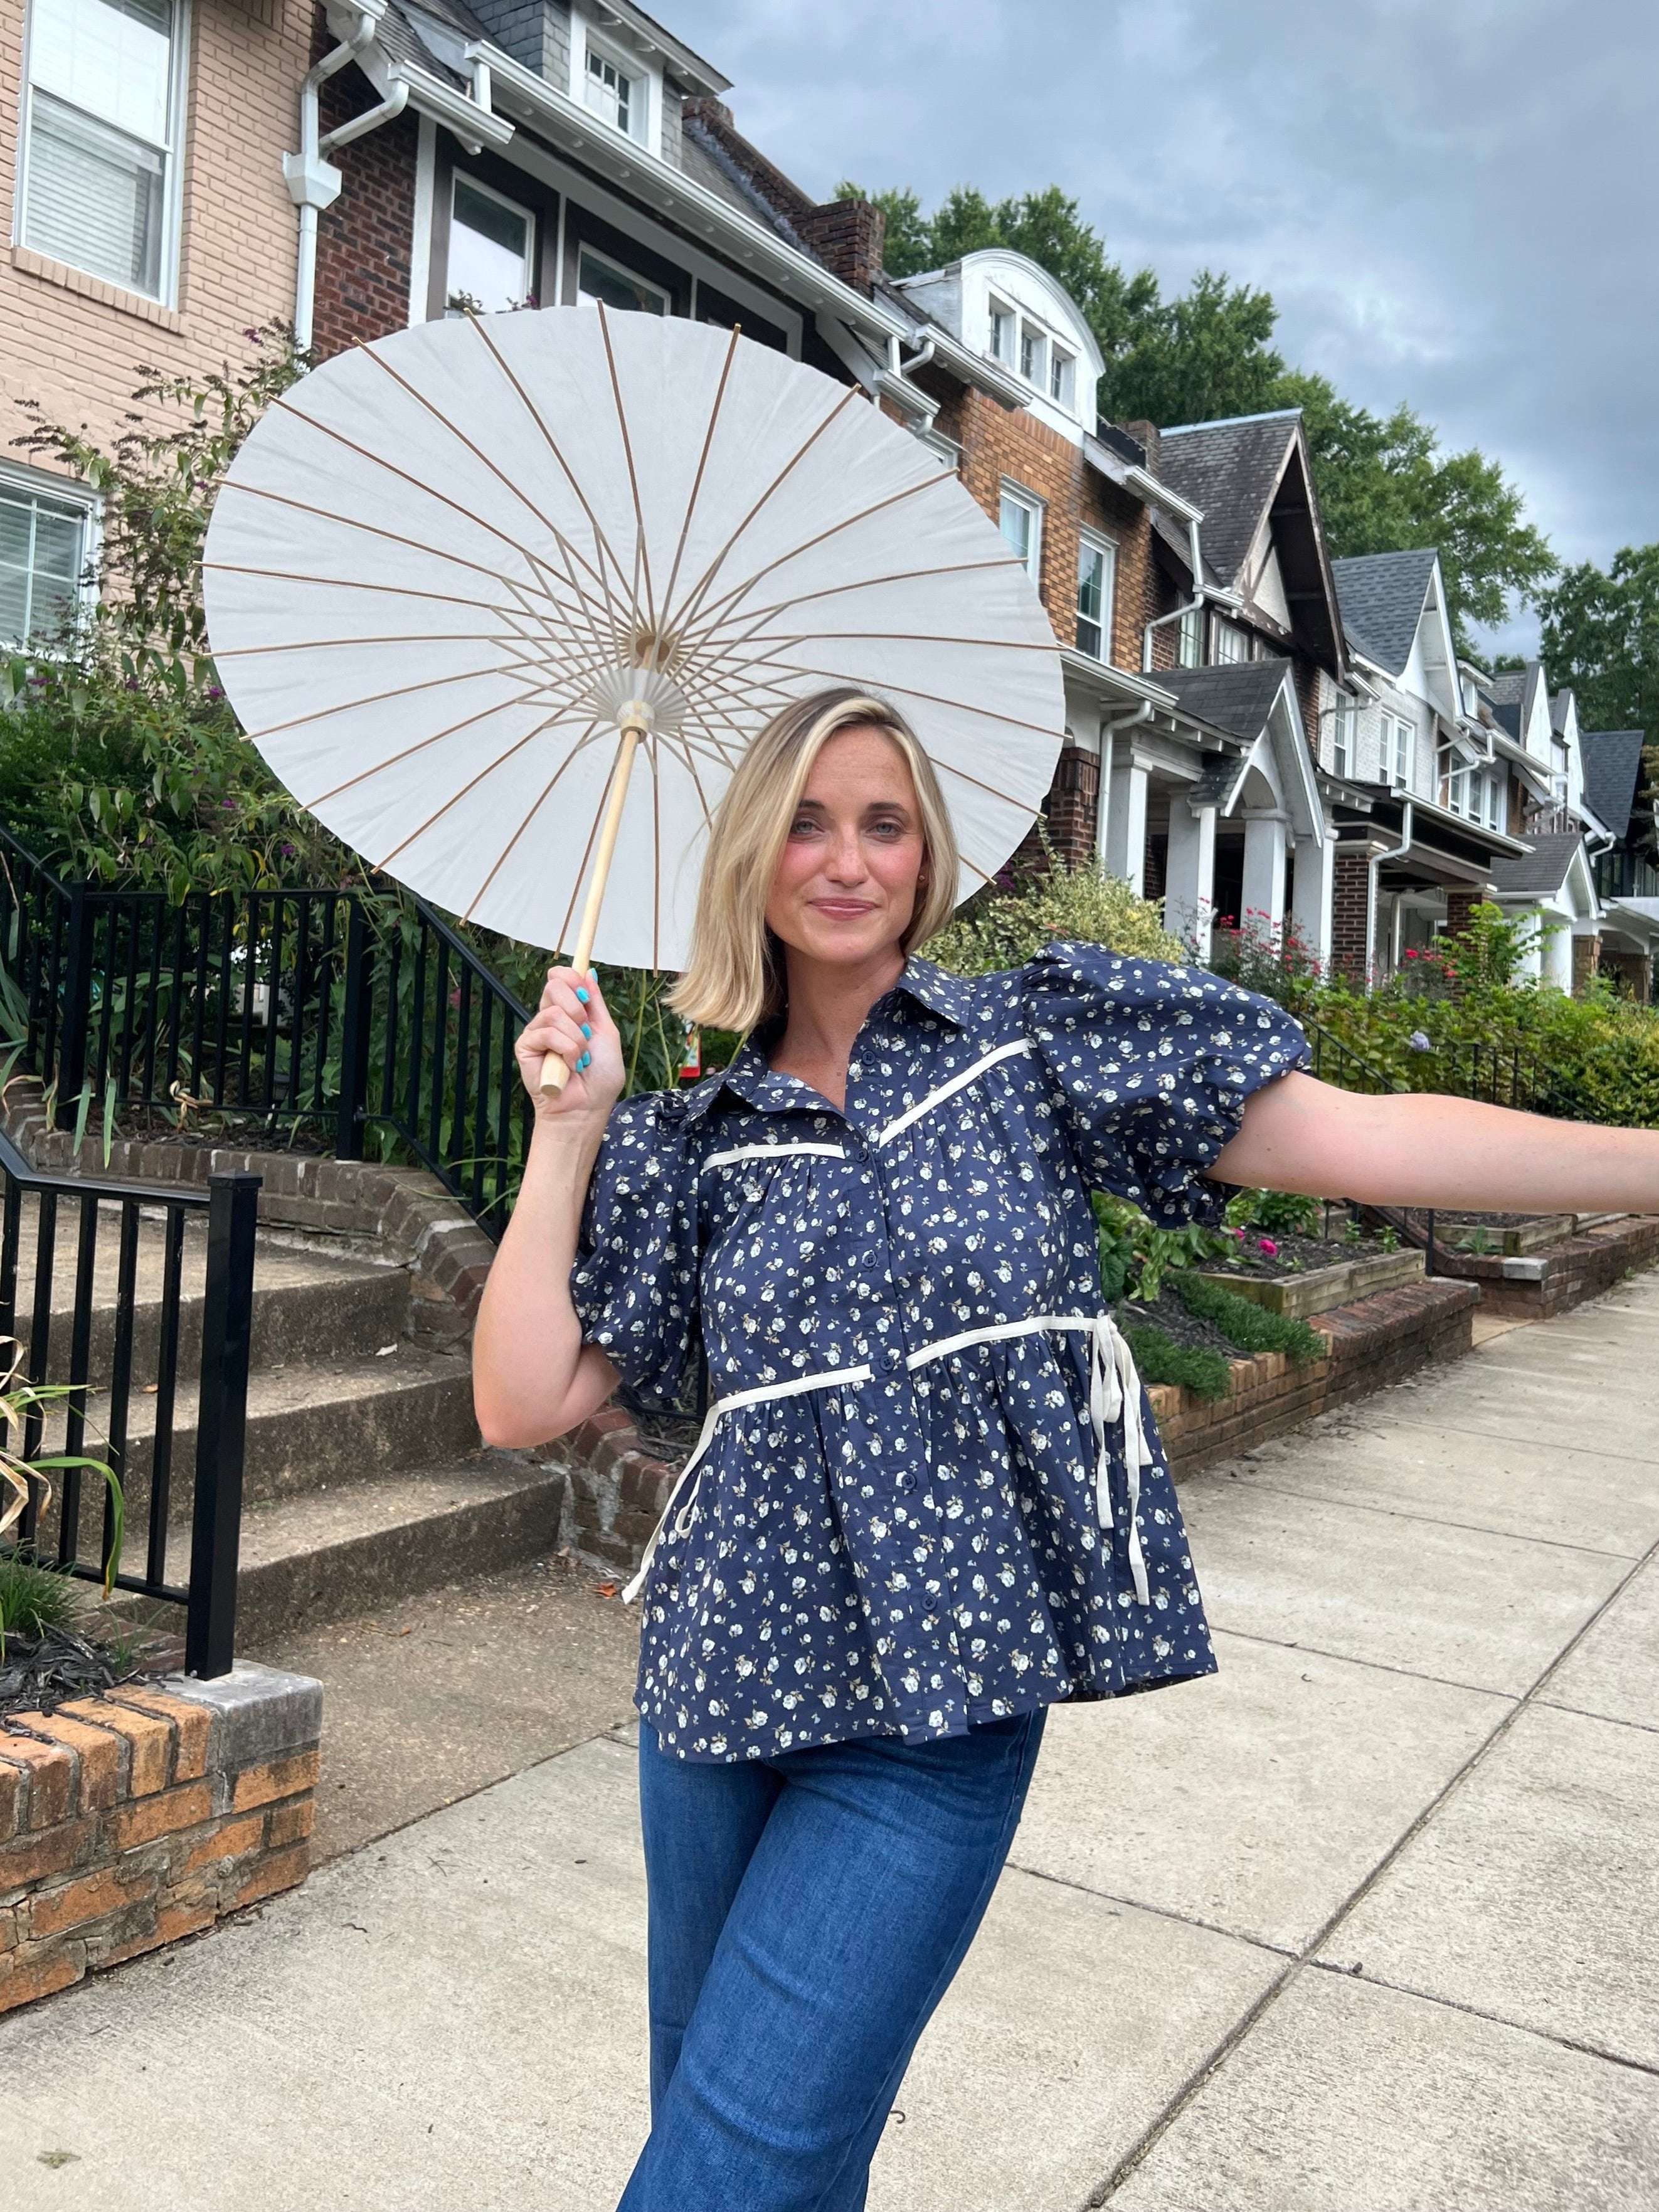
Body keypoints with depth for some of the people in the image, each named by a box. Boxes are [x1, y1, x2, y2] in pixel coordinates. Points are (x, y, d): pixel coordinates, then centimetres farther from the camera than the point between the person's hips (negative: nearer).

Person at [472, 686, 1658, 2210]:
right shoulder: (699, 1144, 5)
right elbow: (524, 1402, 0)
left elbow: (1360, 1140, -6)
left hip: (945, 1704, -3)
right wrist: (568, 1132, -5)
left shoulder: (1043, 1038, -1)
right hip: (727, 1682, 4)